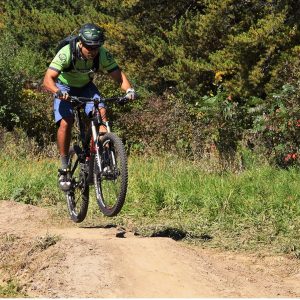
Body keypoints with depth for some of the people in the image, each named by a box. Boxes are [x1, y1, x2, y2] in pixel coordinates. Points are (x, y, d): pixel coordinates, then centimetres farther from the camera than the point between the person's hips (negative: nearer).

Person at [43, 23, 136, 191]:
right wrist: (58, 91, -59)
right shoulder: (67, 53, -33)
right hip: (65, 88, -3)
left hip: (86, 87, 3)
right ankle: (64, 169, -10)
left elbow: (118, 75, -22)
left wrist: (129, 89, -43)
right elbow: (48, 79, -39)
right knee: (65, 122, -24)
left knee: (101, 112, -24)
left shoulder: (103, 55, -25)